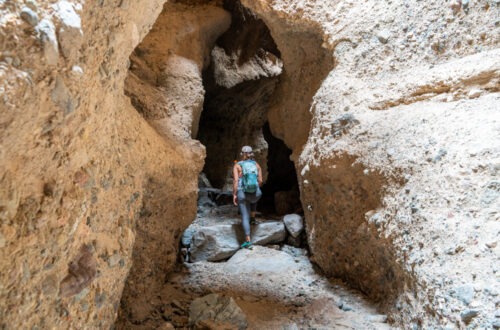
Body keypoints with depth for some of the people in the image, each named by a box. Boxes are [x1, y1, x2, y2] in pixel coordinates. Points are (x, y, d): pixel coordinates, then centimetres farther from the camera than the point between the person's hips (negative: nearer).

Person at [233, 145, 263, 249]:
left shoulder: (237, 165, 1)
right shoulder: (256, 165, 9)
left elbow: (235, 180, -9)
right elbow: (260, 180, 6)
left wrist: (234, 194, -4)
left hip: (242, 193, -2)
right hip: (255, 193, 2)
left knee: (245, 217, 2)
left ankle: (248, 240, -5)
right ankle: (253, 218, 42)